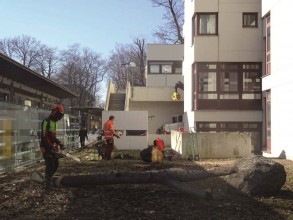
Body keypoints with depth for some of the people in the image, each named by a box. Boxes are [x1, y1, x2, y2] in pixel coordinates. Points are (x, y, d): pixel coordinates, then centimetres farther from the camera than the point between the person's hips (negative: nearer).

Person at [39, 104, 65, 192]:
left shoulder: (54, 122, 14)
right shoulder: (46, 121, -16)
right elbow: (45, 136, -22)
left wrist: (60, 143, 8)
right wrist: (52, 147, -25)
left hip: (52, 147, 9)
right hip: (46, 147, -9)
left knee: (56, 164, 10)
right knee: (50, 165, -9)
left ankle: (47, 181, 22)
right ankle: (47, 185, 0)